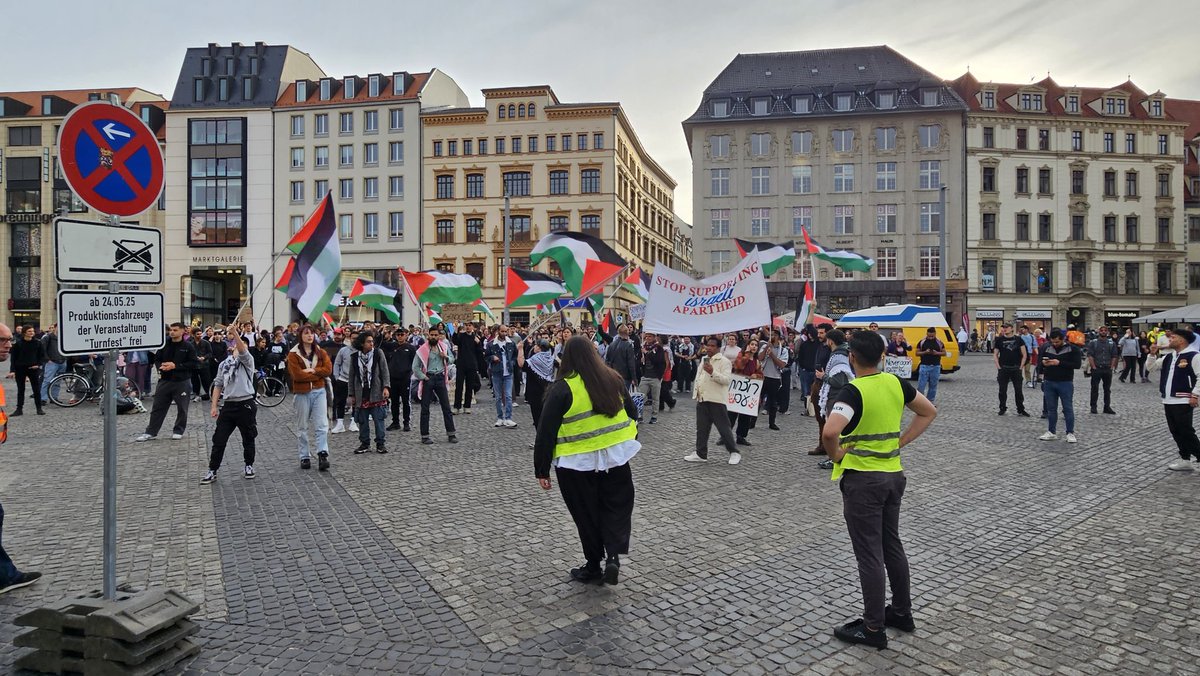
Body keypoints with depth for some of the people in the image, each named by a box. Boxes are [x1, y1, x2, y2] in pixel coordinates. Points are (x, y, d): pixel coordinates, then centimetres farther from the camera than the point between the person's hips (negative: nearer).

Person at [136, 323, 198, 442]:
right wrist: (161, 366, -9)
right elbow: (157, 359, 14)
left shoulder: (188, 346, -4)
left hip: (182, 382, -3)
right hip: (165, 381, 3)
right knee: (158, 407, 6)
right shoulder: (164, 345, 7)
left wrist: (176, 366, -17)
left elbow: (194, 364, -9)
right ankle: (151, 432, 14)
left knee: (182, 408, 6)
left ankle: (178, 431, 20)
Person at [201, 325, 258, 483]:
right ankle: (212, 471, 12)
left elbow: (242, 351, -25)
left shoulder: (247, 360, -1)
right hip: (228, 405, 4)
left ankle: (249, 466, 26)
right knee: (218, 440, 3)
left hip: (246, 405, -4)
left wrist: (235, 333, -37)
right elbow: (218, 385, 14)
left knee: (248, 439, 9)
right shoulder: (223, 363, 13)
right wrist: (214, 406, 7)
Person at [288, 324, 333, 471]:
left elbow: (328, 369, -4)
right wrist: (318, 374, -10)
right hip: (302, 393, -2)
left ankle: (323, 455, -11)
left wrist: (312, 371, -16)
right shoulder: (293, 354, -2)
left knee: (322, 425, -8)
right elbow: (297, 375, -14)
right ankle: (305, 457, 15)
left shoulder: (320, 352, 8)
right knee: (302, 427, 7)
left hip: (319, 391, 2)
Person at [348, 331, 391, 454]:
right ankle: (364, 443, 19)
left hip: (376, 393, -2)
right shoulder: (355, 357, 4)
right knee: (363, 421, 7)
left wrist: (386, 387, -11)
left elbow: (385, 371, -1)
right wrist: (352, 395, 10)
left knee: (379, 419, -1)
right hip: (361, 394, 2)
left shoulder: (378, 353, 0)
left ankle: (381, 444, 7)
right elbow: (352, 376, 11)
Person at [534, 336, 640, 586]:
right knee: (617, 507, 16)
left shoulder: (562, 389, -12)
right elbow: (632, 414, 12)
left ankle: (593, 566, 23)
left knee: (587, 514, 12)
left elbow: (546, 432, -10)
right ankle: (614, 556, -1)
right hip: (615, 456, 3)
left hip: (578, 463, -3)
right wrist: (629, 442, 27)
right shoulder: (614, 380, 1)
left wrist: (542, 470, -2)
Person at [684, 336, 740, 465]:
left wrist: (712, 372, -30)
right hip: (702, 399, 8)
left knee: (723, 428, -2)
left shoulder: (724, 361, -8)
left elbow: (726, 380, -19)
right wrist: (696, 392, 18)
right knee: (702, 428, 10)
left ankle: (734, 452, 10)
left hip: (716, 400, -7)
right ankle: (700, 454, 17)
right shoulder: (703, 359, 17)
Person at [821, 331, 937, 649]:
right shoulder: (895, 383, 2)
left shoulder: (853, 391, -20)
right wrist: (901, 441, 11)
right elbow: (929, 411, 16)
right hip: (894, 474, 7)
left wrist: (836, 455, -15)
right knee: (892, 545, 20)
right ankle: (902, 611, 34)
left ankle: (873, 628, 12)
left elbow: (830, 432, -35)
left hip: (862, 479, -7)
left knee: (869, 554, 2)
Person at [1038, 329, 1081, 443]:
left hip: (1065, 383, -4)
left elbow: (1077, 364, -13)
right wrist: (1043, 363, -10)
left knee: (1068, 408, 1)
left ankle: (1070, 433, 9)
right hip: (1049, 382, 4)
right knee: (1051, 408, 9)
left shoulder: (1072, 349, -6)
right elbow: (1039, 361, 14)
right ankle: (1052, 432, 17)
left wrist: (1060, 363, -22)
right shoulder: (1046, 347, 5)